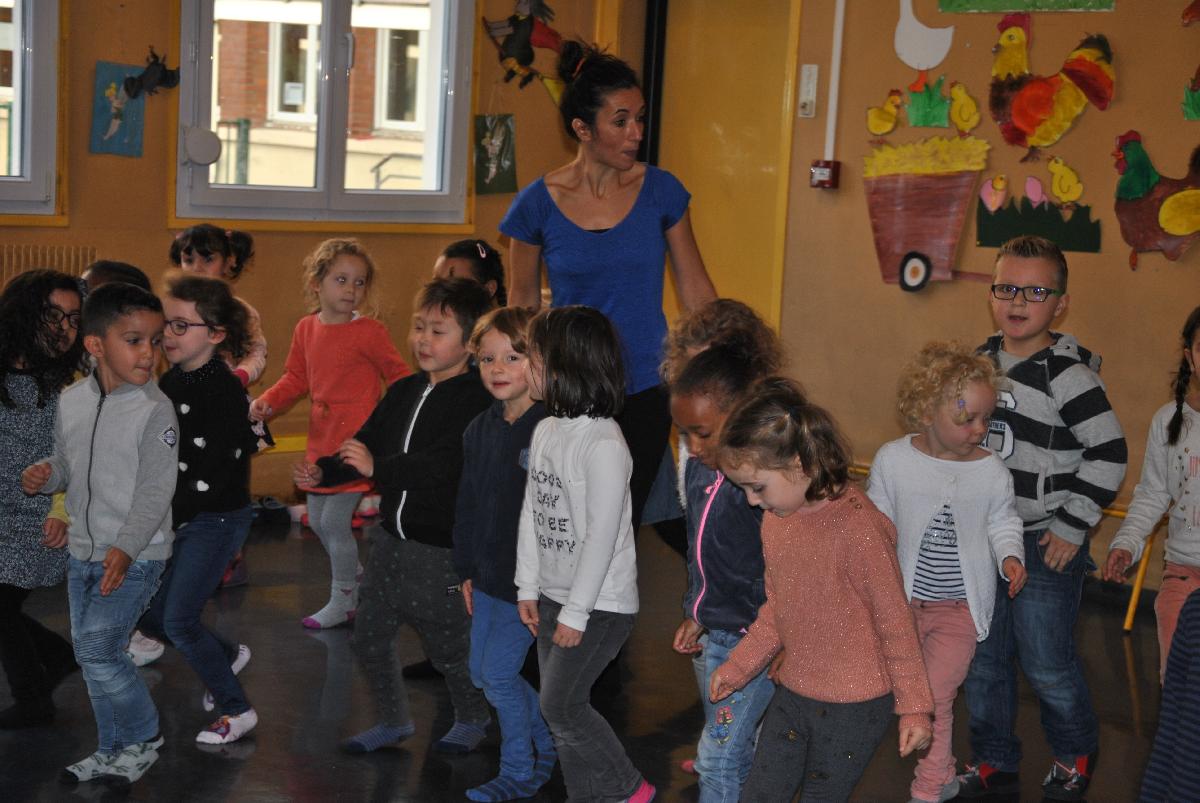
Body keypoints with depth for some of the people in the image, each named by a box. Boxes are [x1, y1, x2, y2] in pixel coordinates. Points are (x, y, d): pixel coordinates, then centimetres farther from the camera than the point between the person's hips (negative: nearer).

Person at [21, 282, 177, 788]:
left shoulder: (154, 410, -16)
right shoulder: (71, 401, 2)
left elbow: (156, 490, -20)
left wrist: (125, 548, -31)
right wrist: (43, 478, -8)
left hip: (136, 557, -6)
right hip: (83, 552, 7)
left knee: (96, 649, -11)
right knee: (92, 653, 14)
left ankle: (144, 736, 11)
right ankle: (114, 750, 31)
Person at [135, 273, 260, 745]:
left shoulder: (224, 391, -20)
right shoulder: (170, 382, 5)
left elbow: (213, 474, -23)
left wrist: (167, 519, -22)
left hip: (217, 519, -8)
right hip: (177, 517, 8)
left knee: (179, 621, -7)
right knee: (148, 613, 11)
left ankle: (236, 711, 9)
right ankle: (227, 656, 36)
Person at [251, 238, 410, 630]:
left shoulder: (369, 332, -11)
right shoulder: (306, 329, 7)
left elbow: (398, 374, -5)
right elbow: (296, 378, 16)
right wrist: (267, 401, 1)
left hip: (355, 441, -7)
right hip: (320, 440, 7)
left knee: (335, 521, -6)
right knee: (317, 520, 15)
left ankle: (342, 603, 12)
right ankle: (357, 582, 36)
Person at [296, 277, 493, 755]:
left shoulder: (476, 401, -18)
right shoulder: (405, 392, 7)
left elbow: (445, 465, -30)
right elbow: (369, 442, 12)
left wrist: (376, 468, -36)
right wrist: (323, 472, -5)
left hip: (442, 549, -7)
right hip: (392, 537, 8)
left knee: (448, 644, 9)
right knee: (370, 638, 14)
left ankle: (473, 719, 34)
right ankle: (393, 721, 33)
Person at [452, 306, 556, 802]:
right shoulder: (479, 430, 6)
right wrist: (466, 570, 14)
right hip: (488, 575, 8)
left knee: (498, 672, -4)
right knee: (481, 673, 14)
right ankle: (551, 745, 33)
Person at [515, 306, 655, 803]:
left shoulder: (603, 444, -22)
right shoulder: (545, 431, 4)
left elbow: (602, 534, -21)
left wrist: (576, 613, -18)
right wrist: (529, 589, 9)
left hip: (599, 603, -8)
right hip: (553, 595, 8)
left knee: (560, 705, -4)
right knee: (561, 705, 13)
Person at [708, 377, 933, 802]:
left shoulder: (857, 526, -24)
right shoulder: (776, 518, 0)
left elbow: (894, 619, -16)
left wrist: (914, 706, -10)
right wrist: (738, 666, 14)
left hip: (854, 706, -7)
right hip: (793, 693, 7)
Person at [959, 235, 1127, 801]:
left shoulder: (1068, 374, -16)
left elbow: (1108, 455, -16)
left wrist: (1072, 525, -14)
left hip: (1047, 546, -6)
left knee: (1047, 664, 5)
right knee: (982, 659, 14)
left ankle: (1076, 757, 30)